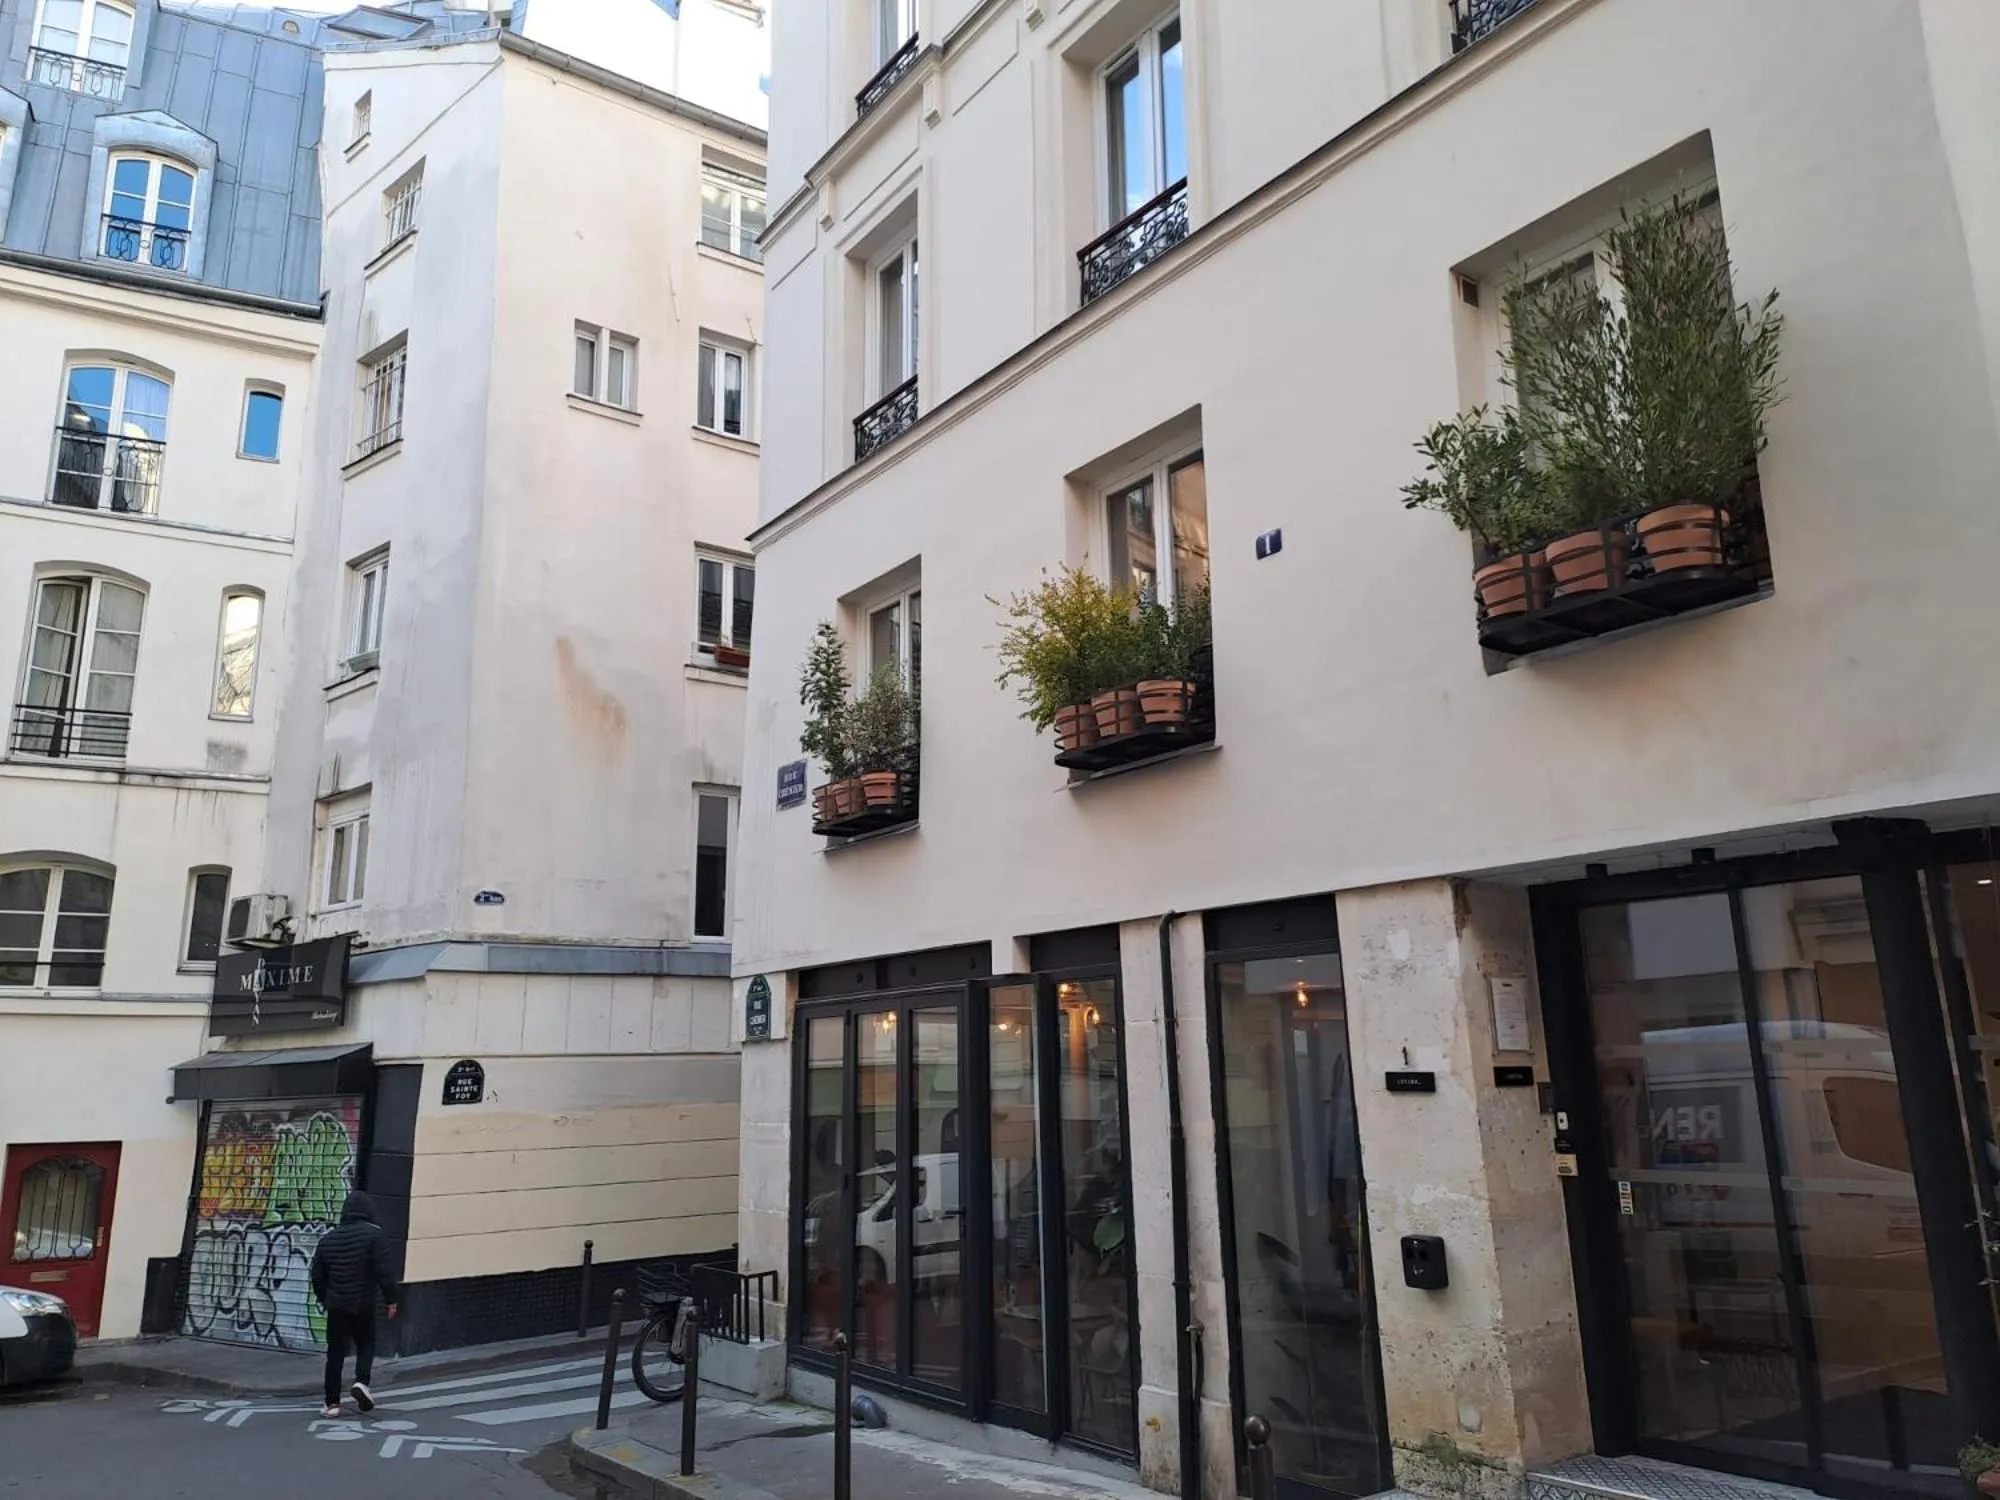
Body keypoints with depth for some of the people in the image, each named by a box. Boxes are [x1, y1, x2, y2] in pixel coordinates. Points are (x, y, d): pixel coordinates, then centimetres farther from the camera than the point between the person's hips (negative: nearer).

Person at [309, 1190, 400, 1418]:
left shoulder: (328, 1238, 9)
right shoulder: (374, 1234, -7)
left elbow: (317, 1275, 14)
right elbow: (383, 1270, -13)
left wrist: (324, 1299, 27)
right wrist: (390, 1299, -6)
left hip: (336, 1304, 3)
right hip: (363, 1304, -3)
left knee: (335, 1353, 9)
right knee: (366, 1345, 14)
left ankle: (332, 1403, 8)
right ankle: (361, 1381, -8)